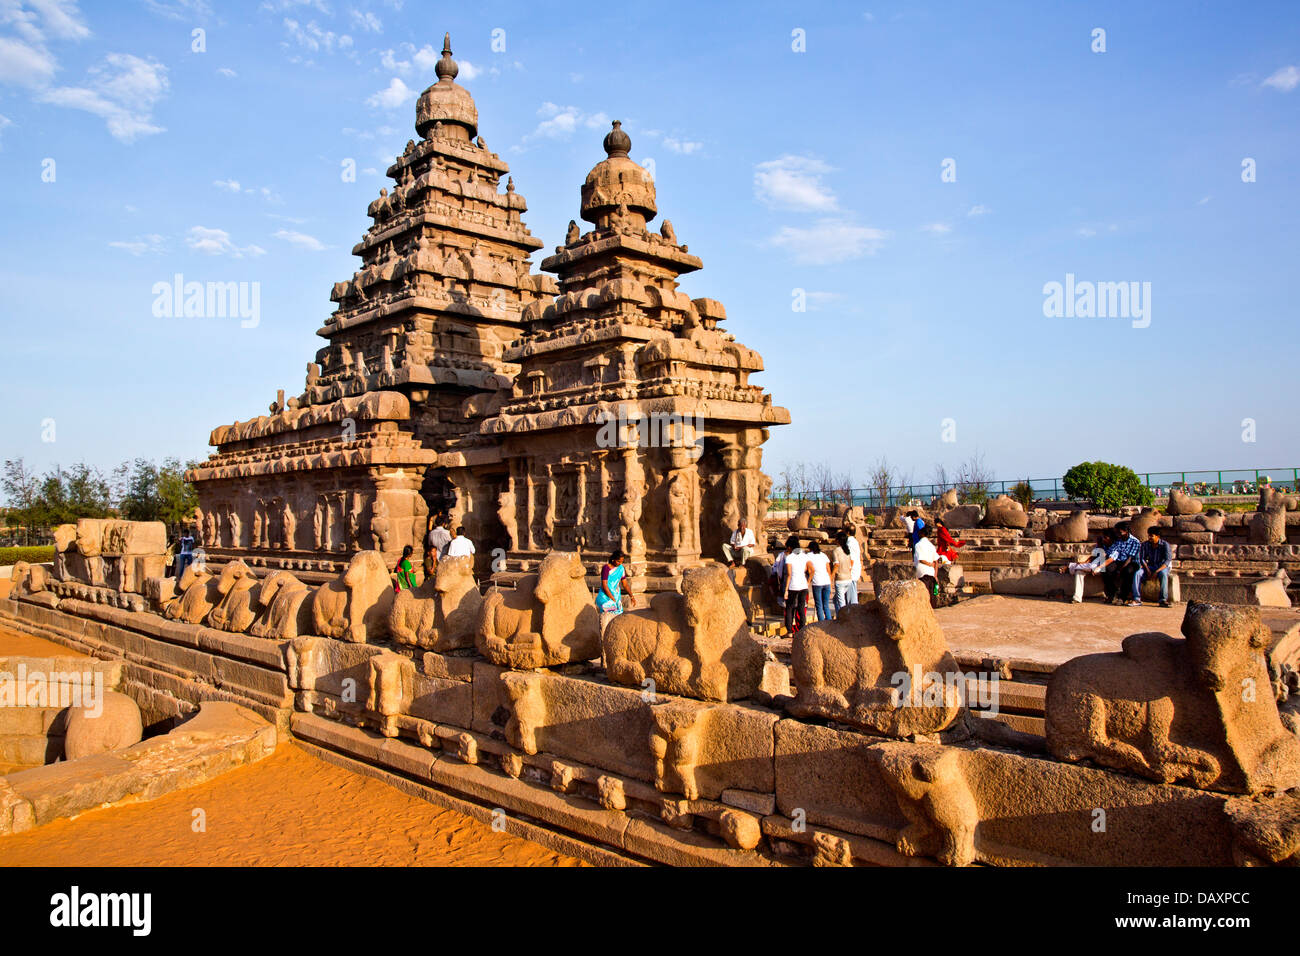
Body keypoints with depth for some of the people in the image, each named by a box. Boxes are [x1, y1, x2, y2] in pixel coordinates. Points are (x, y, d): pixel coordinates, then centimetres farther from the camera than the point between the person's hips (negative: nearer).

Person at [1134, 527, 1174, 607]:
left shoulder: (1165, 544, -12)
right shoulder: (1145, 544, 0)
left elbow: (1167, 561, -19)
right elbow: (1142, 559, 1)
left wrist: (1157, 571, -30)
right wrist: (1148, 570, -16)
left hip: (1163, 567, -3)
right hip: (1150, 566, 3)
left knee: (1163, 574, -39)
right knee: (1137, 573, -25)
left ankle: (1163, 600, -36)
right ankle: (1137, 600, -29)